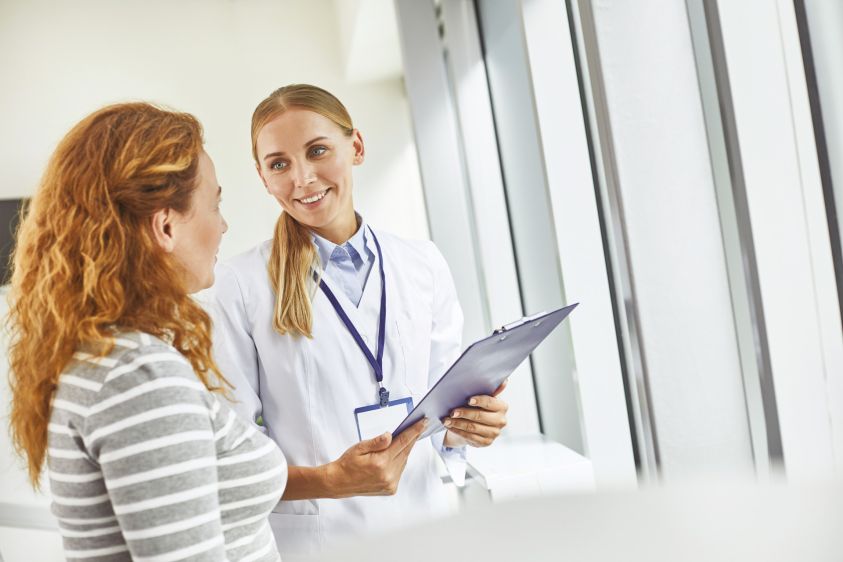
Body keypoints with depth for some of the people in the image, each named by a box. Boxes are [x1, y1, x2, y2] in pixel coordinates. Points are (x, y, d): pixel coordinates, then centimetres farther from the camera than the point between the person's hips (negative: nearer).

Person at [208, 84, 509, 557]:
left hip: (426, 522, 3)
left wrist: (468, 425, -12)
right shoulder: (240, 287, -10)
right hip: (312, 538, -3)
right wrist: (330, 480, -24)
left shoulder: (424, 265, 1)